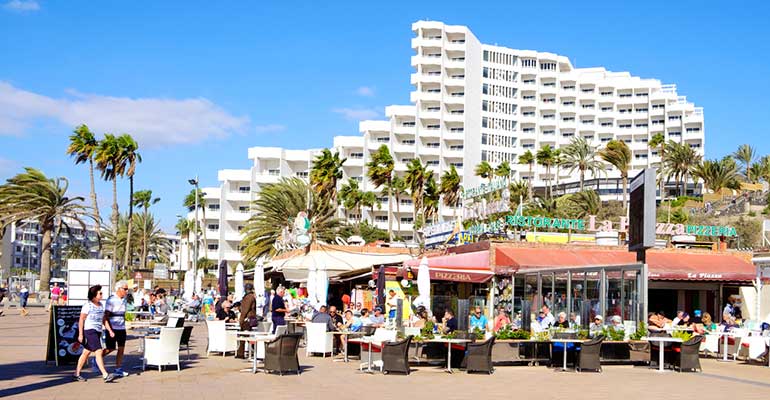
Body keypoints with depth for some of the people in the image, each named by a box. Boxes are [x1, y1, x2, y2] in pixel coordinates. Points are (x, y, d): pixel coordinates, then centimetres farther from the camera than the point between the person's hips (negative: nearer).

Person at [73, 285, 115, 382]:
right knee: (98, 352, -13)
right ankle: (105, 375, -16)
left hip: (97, 331, 8)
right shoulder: (87, 305, -11)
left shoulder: (101, 305, 12)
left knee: (86, 353, 14)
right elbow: (81, 320, -10)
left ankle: (76, 374, 22)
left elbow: (103, 319, 16)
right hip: (89, 331, -8)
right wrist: (80, 334, -13)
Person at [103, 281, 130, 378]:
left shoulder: (124, 300, 8)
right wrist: (110, 330, -24)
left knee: (121, 349, 2)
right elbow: (105, 317, -17)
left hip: (121, 328, 6)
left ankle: (118, 369, 8)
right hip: (112, 328, -6)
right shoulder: (111, 300, -15)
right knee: (110, 349, 0)